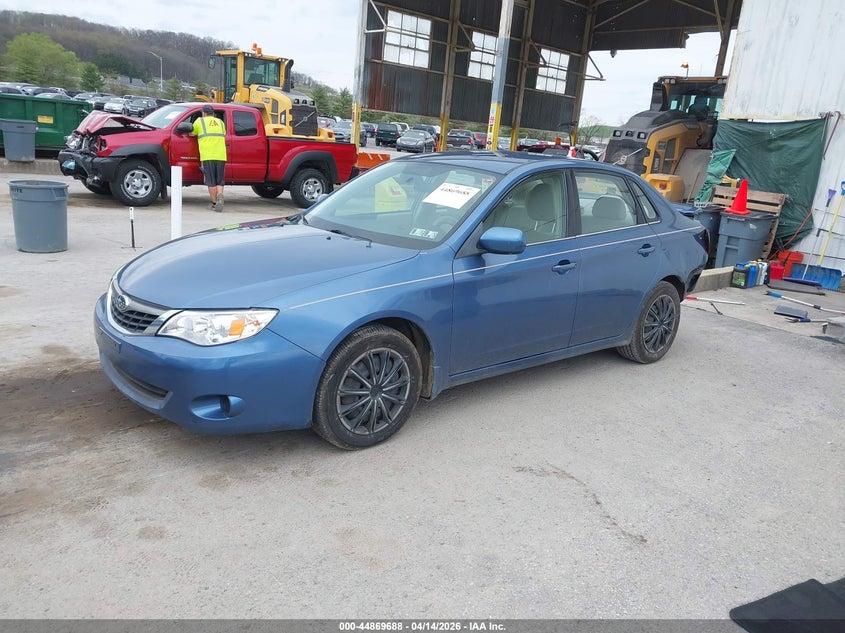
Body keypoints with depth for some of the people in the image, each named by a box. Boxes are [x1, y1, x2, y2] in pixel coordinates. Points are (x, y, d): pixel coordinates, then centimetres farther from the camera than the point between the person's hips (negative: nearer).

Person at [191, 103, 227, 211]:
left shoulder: (200, 121, 8)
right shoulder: (220, 122, 19)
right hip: (221, 156, 3)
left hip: (207, 156, -3)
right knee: (219, 181, 9)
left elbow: (192, 133, 17)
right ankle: (220, 196, -16)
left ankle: (214, 203, 4)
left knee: (211, 182, 3)